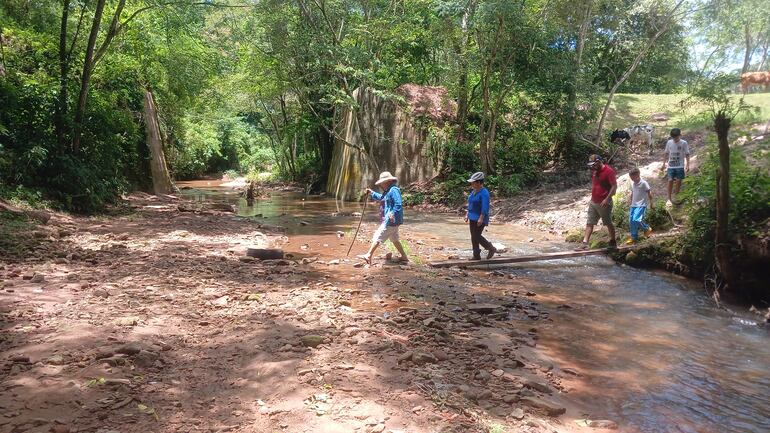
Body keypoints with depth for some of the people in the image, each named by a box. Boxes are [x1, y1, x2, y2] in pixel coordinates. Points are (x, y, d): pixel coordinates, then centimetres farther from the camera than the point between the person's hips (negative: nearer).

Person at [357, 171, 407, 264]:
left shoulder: (394, 190, -17)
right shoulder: (388, 191, 15)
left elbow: (398, 205, -25)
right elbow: (381, 198, 35)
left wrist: (393, 213, -35)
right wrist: (372, 192, 28)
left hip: (390, 221, -11)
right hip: (390, 221, 11)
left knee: (378, 237, -6)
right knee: (394, 239, 17)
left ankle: (368, 256, -2)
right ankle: (404, 256, 24)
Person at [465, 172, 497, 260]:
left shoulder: (484, 193, -17)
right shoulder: (474, 191, 10)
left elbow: (485, 207, -23)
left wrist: (481, 218, -26)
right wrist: (467, 214, 17)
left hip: (480, 219, -9)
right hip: (473, 218, 9)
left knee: (476, 237, -8)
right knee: (473, 237, 9)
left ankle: (491, 249, 10)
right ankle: (476, 255, 16)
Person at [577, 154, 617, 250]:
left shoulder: (609, 171, -15)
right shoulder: (595, 171, 9)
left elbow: (614, 186, -19)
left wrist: (607, 199, -24)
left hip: (604, 203, -7)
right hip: (593, 202, 8)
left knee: (608, 223, 8)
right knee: (589, 223, 1)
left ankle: (613, 242, 24)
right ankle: (585, 244, -2)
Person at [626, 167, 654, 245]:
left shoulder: (643, 183, -12)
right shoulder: (632, 183, 8)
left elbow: (649, 193, -7)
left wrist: (651, 203, -4)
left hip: (641, 205, -7)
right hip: (634, 205, 7)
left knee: (636, 220, -21)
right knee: (631, 221, 4)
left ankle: (647, 229, 7)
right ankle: (634, 238, 14)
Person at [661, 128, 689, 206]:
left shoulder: (684, 143, -4)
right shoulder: (669, 142, 2)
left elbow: (687, 155, -2)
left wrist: (687, 165, -9)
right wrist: (664, 164, 12)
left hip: (680, 166, -1)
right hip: (671, 166, 1)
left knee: (678, 181, -1)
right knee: (670, 181, -7)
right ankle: (669, 199, -3)